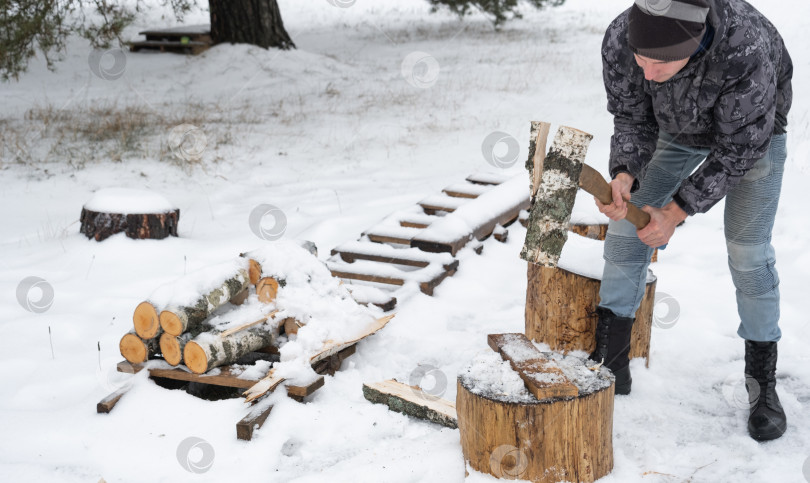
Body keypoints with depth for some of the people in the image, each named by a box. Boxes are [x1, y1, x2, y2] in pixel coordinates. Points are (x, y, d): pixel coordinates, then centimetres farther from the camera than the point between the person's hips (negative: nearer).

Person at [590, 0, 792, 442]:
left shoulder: (748, 51, -45)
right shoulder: (620, 40, -33)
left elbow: (739, 146, -30)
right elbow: (632, 120, -17)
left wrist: (678, 211, -30)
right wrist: (624, 177, -36)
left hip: (751, 128, -4)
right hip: (676, 127, 4)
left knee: (748, 250, -9)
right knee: (624, 227, -2)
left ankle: (763, 382, 7)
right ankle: (610, 364, 8)